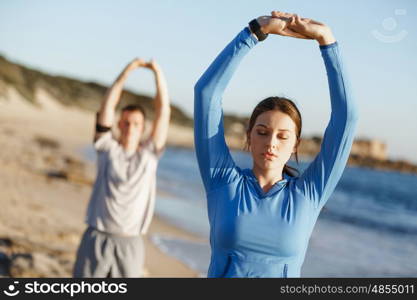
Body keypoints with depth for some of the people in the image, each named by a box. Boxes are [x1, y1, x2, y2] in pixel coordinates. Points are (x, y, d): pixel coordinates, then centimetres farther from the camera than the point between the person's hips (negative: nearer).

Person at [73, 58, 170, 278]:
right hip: (97, 237, -1)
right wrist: (126, 73, -9)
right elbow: (107, 107, -5)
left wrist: (158, 73, -4)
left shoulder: (149, 154, 5)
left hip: (130, 243, 1)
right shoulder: (107, 148, 3)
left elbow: (163, 112, -1)